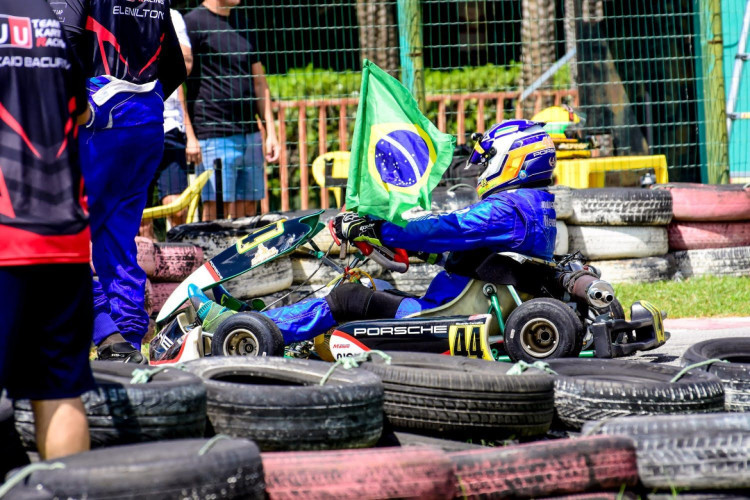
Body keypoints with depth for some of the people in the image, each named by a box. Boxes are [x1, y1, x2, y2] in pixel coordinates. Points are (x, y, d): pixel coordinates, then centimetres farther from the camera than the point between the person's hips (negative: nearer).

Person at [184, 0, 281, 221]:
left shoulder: (242, 23, 16)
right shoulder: (193, 22, -5)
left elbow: (259, 83, 20)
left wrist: (271, 133, 13)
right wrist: (189, 136, -15)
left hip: (250, 134, 7)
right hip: (213, 136, -7)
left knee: (249, 210, 6)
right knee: (215, 210, -7)